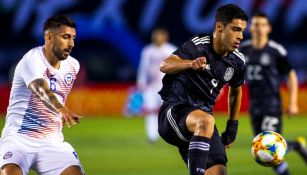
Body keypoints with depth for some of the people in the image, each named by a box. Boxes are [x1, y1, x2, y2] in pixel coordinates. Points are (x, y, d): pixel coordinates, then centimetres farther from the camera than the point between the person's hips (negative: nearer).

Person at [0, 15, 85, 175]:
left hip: (52, 142, 6)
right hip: (19, 138, -6)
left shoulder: (73, 66, 6)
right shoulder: (32, 60, -17)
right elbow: (41, 90, -38)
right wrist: (62, 110, -55)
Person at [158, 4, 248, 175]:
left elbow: (236, 90, 26)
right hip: (174, 110, -6)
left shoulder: (237, 61, 6)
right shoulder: (198, 45, -13)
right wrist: (191, 64, -45)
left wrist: (233, 125, 24)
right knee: (205, 121, -40)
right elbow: (165, 65, -26)